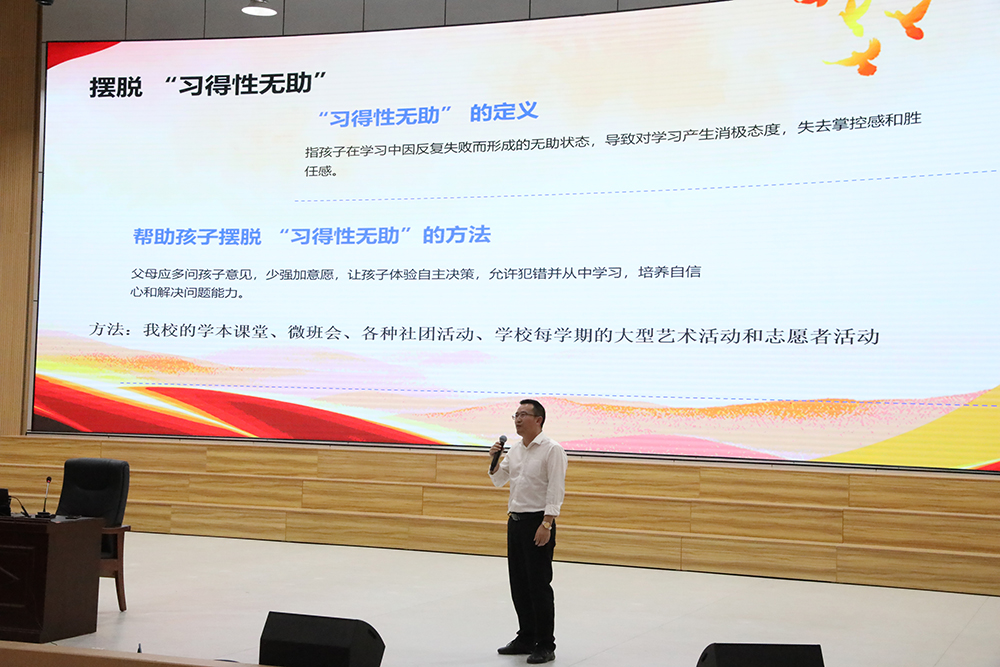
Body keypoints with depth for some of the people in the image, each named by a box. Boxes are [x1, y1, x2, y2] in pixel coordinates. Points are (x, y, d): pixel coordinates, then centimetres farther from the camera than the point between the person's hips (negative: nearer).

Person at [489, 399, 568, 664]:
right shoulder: (515, 449, 13)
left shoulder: (552, 449, -11)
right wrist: (494, 460, 1)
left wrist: (546, 524, -22)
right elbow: (498, 480, 21)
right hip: (515, 520, 8)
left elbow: (556, 489, -16)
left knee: (539, 585, -5)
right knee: (519, 584, 12)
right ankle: (526, 639, 24)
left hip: (538, 522, -8)